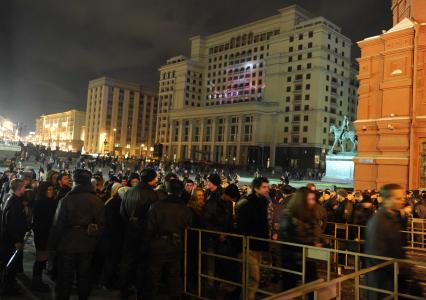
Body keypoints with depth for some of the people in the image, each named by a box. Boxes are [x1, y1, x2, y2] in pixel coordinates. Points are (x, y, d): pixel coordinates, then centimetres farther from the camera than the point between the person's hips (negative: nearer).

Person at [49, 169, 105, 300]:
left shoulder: (66, 200, -14)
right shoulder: (98, 201, -5)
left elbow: (58, 225, -12)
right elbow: (101, 224, -2)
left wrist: (53, 244, -2)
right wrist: (93, 240, 11)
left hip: (67, 245, -3)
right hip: (87, 245, 3)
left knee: (65, 278, 10)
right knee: (84, 276, 17)